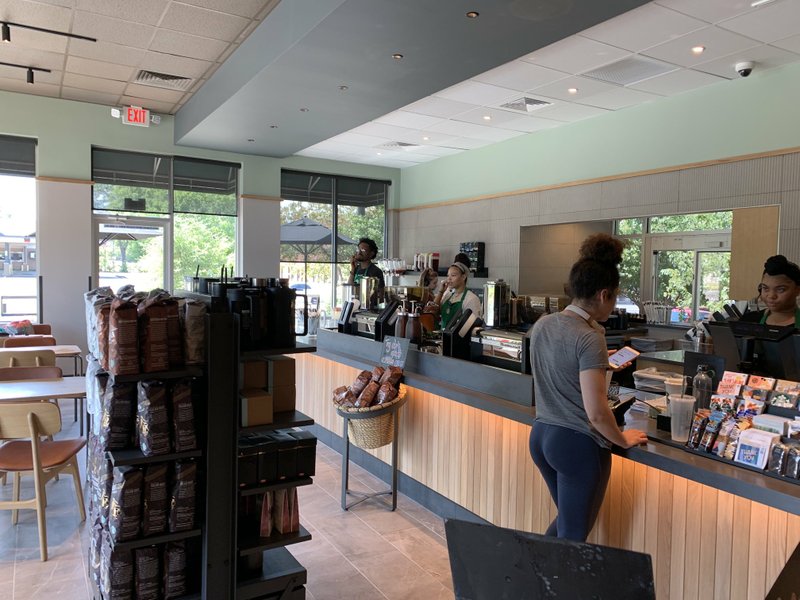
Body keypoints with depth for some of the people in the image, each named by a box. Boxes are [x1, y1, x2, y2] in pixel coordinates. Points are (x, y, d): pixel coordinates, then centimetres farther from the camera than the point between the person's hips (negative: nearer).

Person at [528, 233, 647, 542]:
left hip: (540, 435, 8)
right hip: (577, 445, -7)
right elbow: (597, 414, -23)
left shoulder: (541, 325, 2)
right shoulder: (589, 339, -21)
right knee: (573, 536, 10)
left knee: (566, 520, 27)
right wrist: (623, 439, -5)